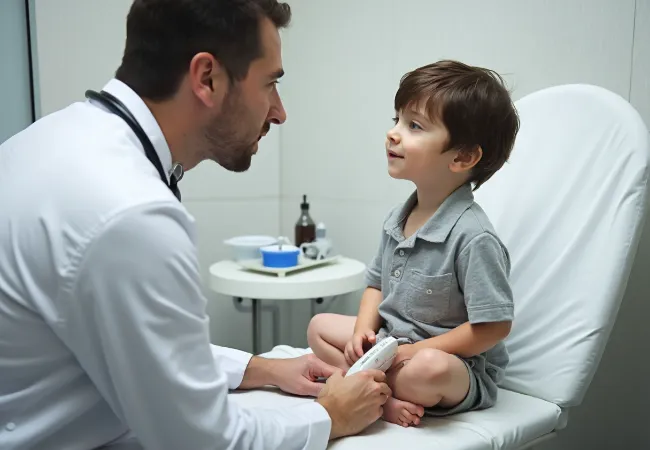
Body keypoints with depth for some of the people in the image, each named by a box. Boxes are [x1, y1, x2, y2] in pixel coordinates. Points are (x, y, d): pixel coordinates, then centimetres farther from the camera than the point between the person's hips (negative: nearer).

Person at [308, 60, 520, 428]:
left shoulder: (473, 236, -23)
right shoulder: (398, 219, 2)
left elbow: (494, 326, -22)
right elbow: (378, 285, 14)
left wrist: (416, 351, -21)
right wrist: (363, 330, -6)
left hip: (460, 369, -8)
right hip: (391, 344, 8)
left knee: (428, 370, -39)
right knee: (320, 326, 5)